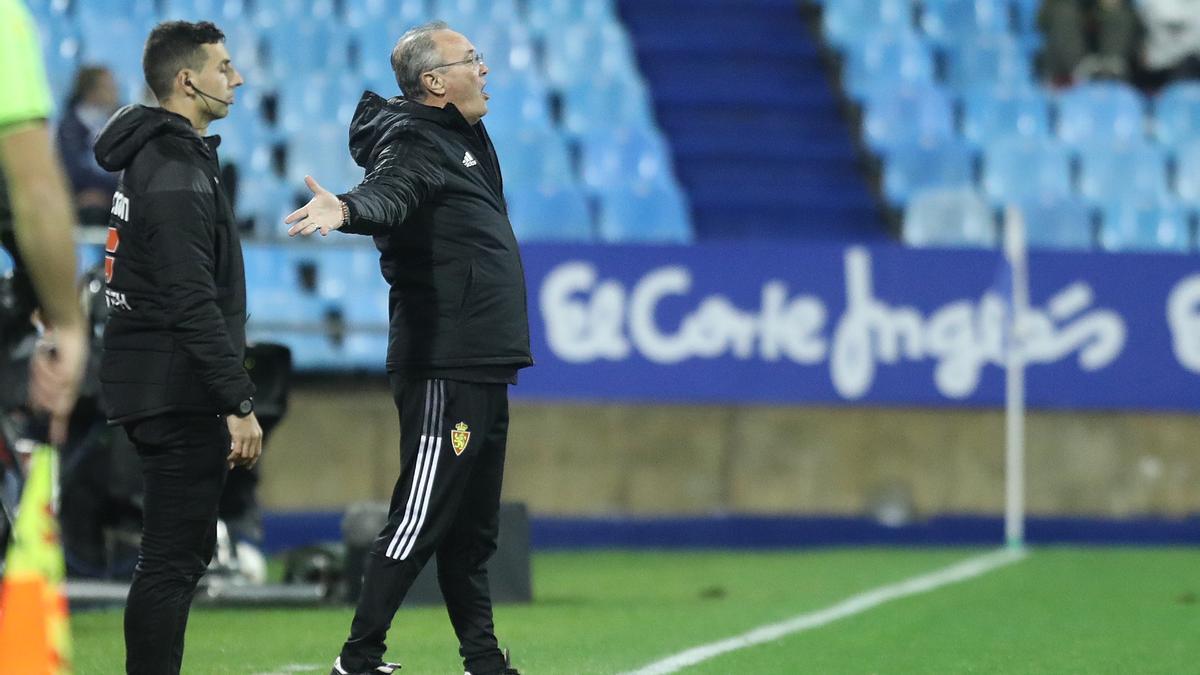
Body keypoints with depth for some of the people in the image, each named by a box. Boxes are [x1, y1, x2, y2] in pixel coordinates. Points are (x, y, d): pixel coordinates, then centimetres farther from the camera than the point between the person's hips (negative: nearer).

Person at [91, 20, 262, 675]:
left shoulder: (155, 157, 15)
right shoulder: (176, 173, -17)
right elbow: (193, 303, -23)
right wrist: (239, 403, -23)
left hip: (148, 388, 10)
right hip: (176, 394, -10)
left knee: (183, 551, 16)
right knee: (172, 562, -8)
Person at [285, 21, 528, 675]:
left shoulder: (465, 136, 16)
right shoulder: (416, 146, -15)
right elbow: (387, 191, -37)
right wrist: (346, 209, -58)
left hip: (483, 367, 10)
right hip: (443, 369, -10)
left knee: (474, 523, 15)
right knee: (422, 515, -9)